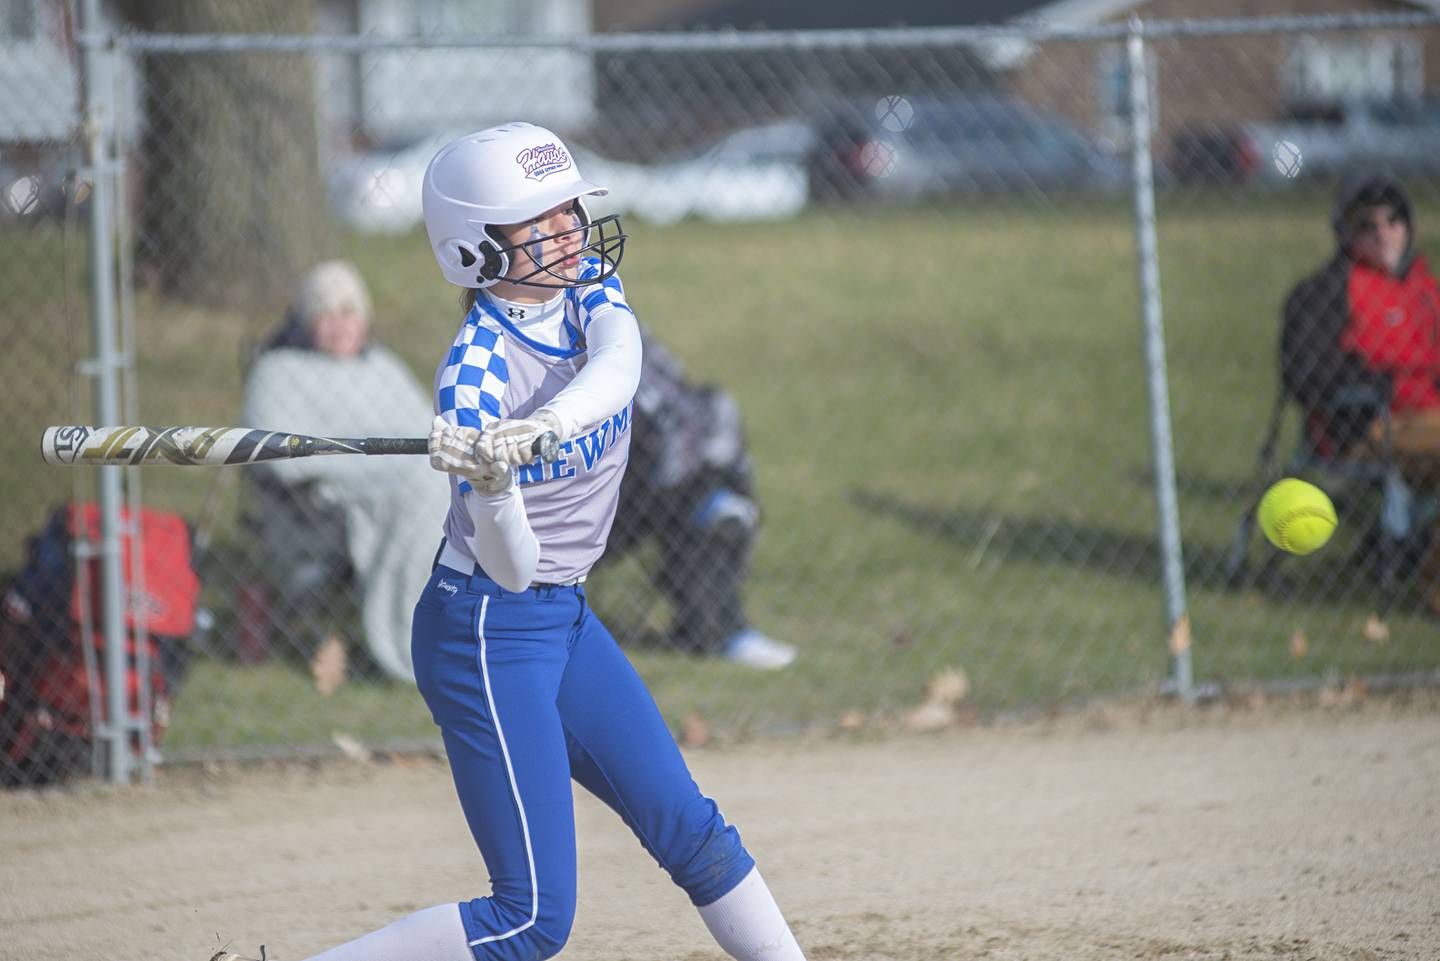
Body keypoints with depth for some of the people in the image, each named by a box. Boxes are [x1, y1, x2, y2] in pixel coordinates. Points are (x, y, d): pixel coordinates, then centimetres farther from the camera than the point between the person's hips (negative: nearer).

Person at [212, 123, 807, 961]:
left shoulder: (591, 288, -1)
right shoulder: (475, 371, -22)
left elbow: (615, 372, -26)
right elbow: (510, 568, -25)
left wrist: (540, 427, -45)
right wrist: (489, 490, -46)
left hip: (566, 620, 8)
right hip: (487, 634, -8)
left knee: (693, 831, 13)